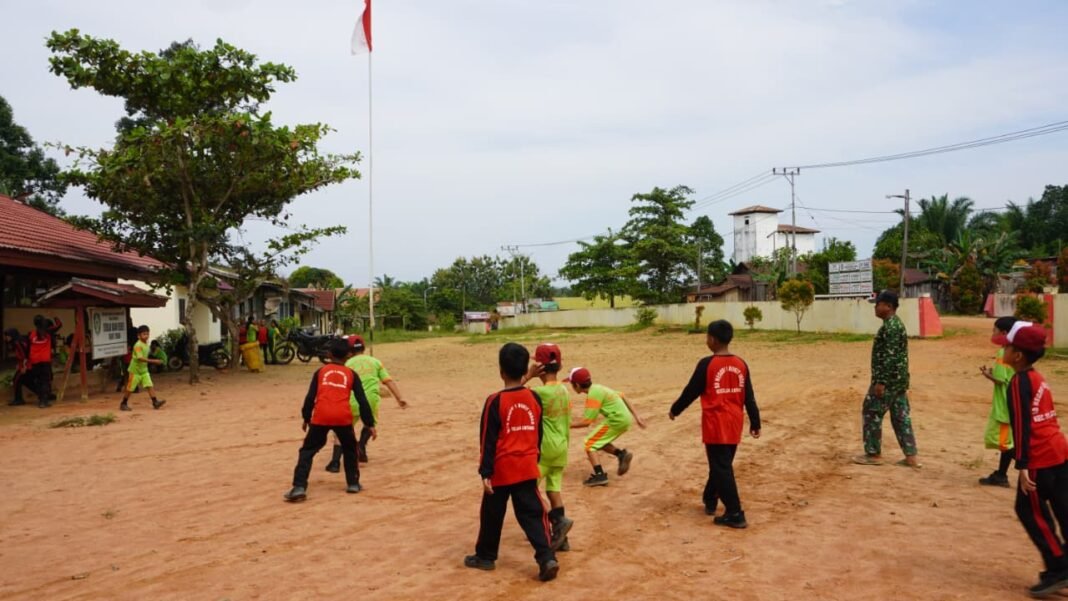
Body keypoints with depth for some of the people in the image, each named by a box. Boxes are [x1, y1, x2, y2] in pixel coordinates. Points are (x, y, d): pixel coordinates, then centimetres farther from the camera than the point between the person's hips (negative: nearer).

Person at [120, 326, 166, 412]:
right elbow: (140, 358, -31)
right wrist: (153, 361, -36)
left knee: (149, 385, -4)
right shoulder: (138, 345, -20)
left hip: (144, 370, 7)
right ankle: (123, 404, 18)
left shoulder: (147, 344, 6)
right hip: (135, 370, -7)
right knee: (130, 388, 4)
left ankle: (155, 402, -9)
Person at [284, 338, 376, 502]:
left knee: (307, 451, 9)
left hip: (321, 416, 0)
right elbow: (362, 400, 10)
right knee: (349, 449, 23)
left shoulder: (321, 371, 15)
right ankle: (353, 483, 25)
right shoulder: (351, 374, 14)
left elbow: (310, 397, 9)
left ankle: (299, 487, -3)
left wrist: (306, 418, 20)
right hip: (343, 416, 1)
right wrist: (370, 424, 12)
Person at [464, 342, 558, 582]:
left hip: (502, 470, -4)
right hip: (527, 468, 4)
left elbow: (488, 440, -12)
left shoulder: (495, 401, -14)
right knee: (532, 514, 7)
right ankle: (547, 559, -4)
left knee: (492, 515, 13)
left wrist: (485, 472, -8)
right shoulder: (534, 398, 1)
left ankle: (486, 556, 28)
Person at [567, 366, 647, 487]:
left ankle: (599, 475, -13)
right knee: (598, 441, 21)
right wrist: (636, 416, 19)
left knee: (590, 444, -3)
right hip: (625, 419, 9)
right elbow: (622, 397, 17)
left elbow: (586, 422, -17)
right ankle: (622, 454, 8)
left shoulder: (593, 394, -15)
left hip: (616, 420, -9)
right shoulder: (598, 388, 13)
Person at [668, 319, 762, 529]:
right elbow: (749, 397, 7)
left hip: (715, 425, -6)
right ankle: (709, 500, 35)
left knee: (722, 468, -1)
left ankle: (735, 514, -1)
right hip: (734, 424, 6)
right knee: (721, 464, 20)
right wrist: (755, 423, 14)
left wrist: (675, 409, 9)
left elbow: (691, 392, -5)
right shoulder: (741, 364, 3)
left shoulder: (707, 364, -13)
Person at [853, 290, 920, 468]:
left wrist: (881, 382, -22)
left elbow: (890, 357, -23)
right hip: (899, 378, 10)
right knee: (901, 416, 11)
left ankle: (874, 454, 7)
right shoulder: (896, 323, 14)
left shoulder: (890, 326, -19)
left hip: (889, 379, -10)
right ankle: (912, 456, 13)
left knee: (872, 413, 0)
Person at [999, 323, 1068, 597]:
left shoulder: (1019, 382, -14)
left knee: (1030, 512, 2)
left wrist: (1022, 466, -19)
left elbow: (1022, 426, -18)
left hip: (1041, 459, -9)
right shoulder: (1038, 379, 13)